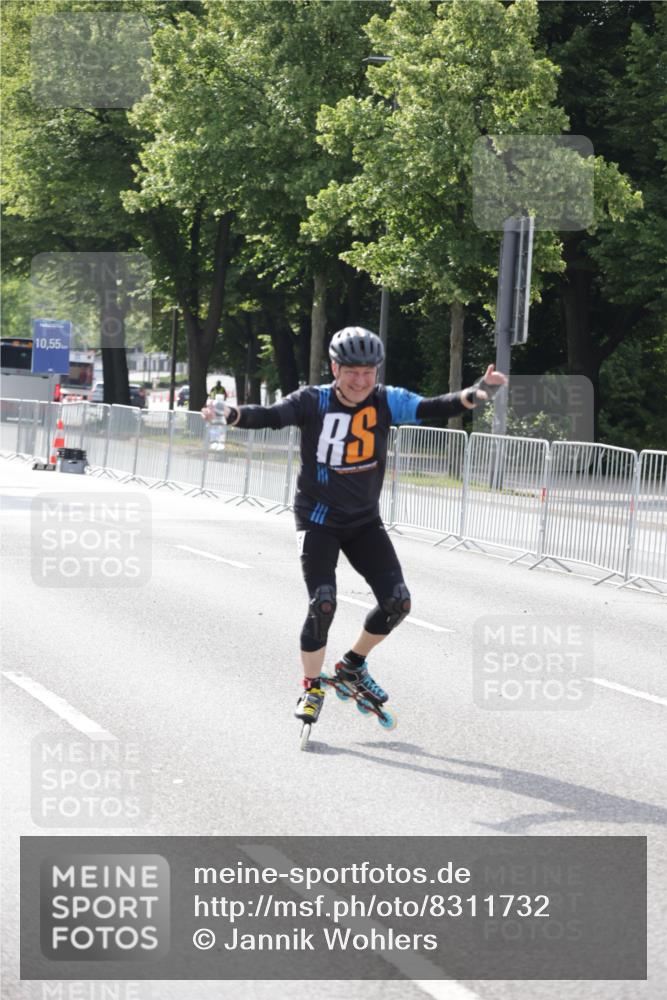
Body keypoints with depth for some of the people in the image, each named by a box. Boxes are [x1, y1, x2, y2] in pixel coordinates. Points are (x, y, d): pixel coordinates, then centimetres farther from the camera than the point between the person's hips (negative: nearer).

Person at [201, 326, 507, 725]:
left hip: (365, 520, 4)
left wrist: (476, 394, -35)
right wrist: (230, 414, -46)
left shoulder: (386, 402, -8)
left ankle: (353, 665, 21)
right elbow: (270, 416, -27)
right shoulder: (313, 402, -14)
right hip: (319, 519, -4)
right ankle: (312, 688, 5)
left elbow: (432, 408, -18)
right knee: (323, 603, -16)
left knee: (397, 602, -5)